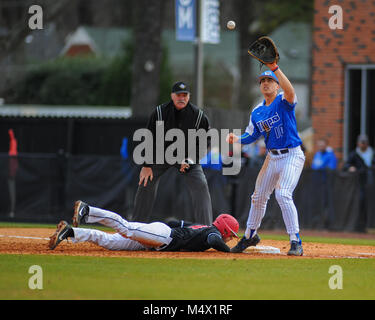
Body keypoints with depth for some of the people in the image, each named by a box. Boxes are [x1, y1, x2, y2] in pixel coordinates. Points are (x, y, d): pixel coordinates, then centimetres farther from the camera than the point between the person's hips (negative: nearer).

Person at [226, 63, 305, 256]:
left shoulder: (283, 102, -10)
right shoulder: (257, 112, 9)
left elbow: (289, 91, -33)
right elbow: (250, 136, 13)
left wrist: (275, 68, -41)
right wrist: (236, 139, -9)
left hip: (292, 155, -7)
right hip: (272, 158, 7)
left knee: (283, 194, -23)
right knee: (259, 196, 16)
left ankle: (296, 242, -21)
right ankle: (250, 235, 37)